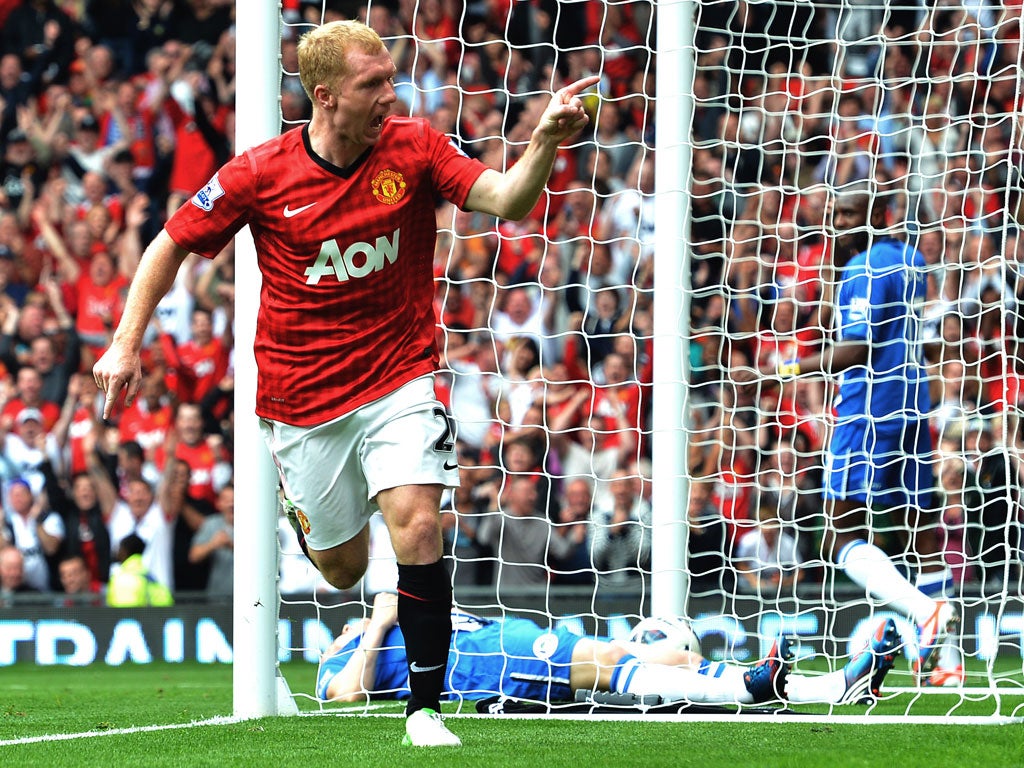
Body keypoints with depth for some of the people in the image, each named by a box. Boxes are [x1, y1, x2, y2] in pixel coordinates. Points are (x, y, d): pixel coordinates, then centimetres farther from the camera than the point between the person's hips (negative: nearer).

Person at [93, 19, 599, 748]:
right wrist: (127, 345, -2)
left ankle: (426, 707, -12)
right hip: (303, 398, 0)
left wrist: (545, 143, -39)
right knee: (341, 566, 8)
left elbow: (505, 200, -20)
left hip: (399, 379, 0)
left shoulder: (414, 148, -7)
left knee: (418, 526, -21)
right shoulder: (260, 174, -9)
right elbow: (171, 246, 3)